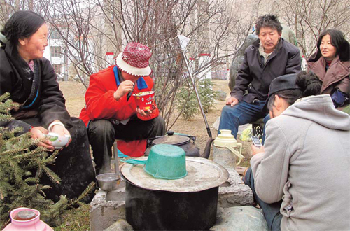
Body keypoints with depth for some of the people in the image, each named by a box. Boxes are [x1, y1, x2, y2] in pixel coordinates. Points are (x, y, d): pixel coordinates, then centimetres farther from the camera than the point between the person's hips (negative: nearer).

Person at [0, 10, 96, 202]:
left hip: (32, 120, 6)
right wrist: (28, 131, -37)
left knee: (76, 128, -13)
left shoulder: (42, 64, 4)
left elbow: (52, 99, -7)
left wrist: (56, 123, -29)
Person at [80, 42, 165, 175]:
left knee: (157, 121, -10)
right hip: (103, 123, -5)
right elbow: (93, 111, -32)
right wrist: (116, 95, -45)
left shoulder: (145, 81, -4)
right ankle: (103, 172, -20)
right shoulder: (100, 79, -21)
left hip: (128, 126, 5)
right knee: (101, 128, -39)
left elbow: (151, 107, 3)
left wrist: (147, 112, -25)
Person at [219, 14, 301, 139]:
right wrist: (236, 95, 2)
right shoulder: (251, 51, 12)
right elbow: (243, 76, 20)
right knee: (228, 111, -17)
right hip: (253, 100, 5)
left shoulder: (291, 52, -4)